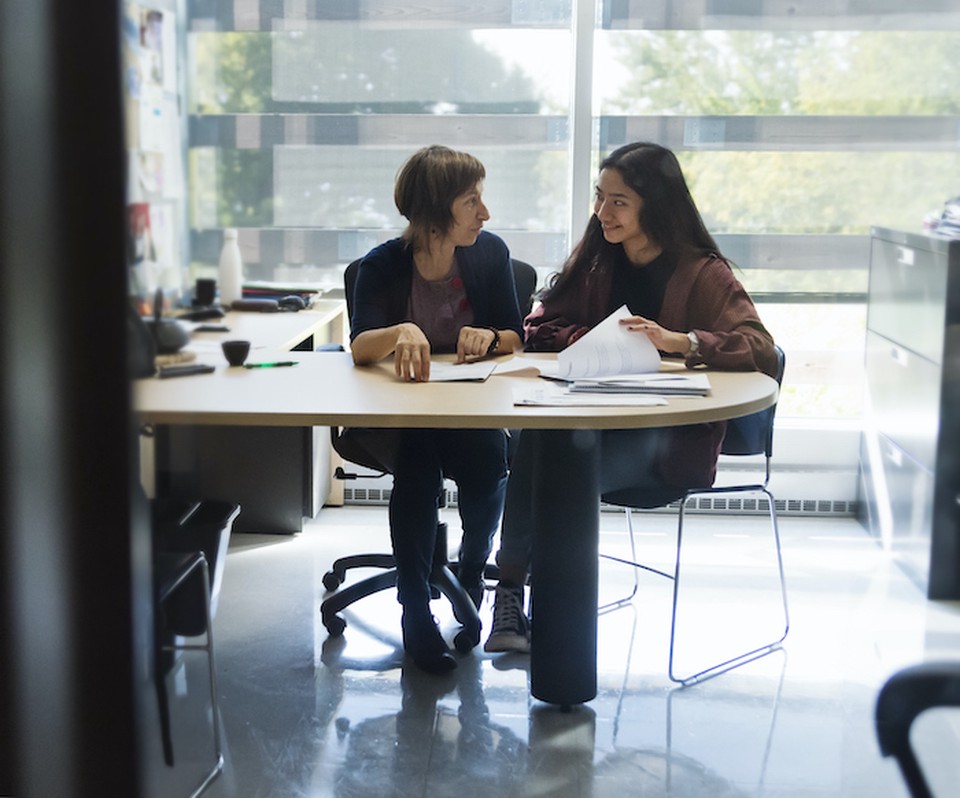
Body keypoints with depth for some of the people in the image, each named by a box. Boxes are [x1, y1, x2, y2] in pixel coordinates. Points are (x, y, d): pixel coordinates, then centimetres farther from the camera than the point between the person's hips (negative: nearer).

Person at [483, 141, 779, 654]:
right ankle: (509, 590, -29)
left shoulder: (702, 273, -2)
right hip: (597, 420, 4)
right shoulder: (595, 263, 14)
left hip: (673, 440, -4)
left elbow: (760, 349, -14)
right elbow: (539, 328, 12)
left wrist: (678, 341, -29)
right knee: (535, 440, -32)